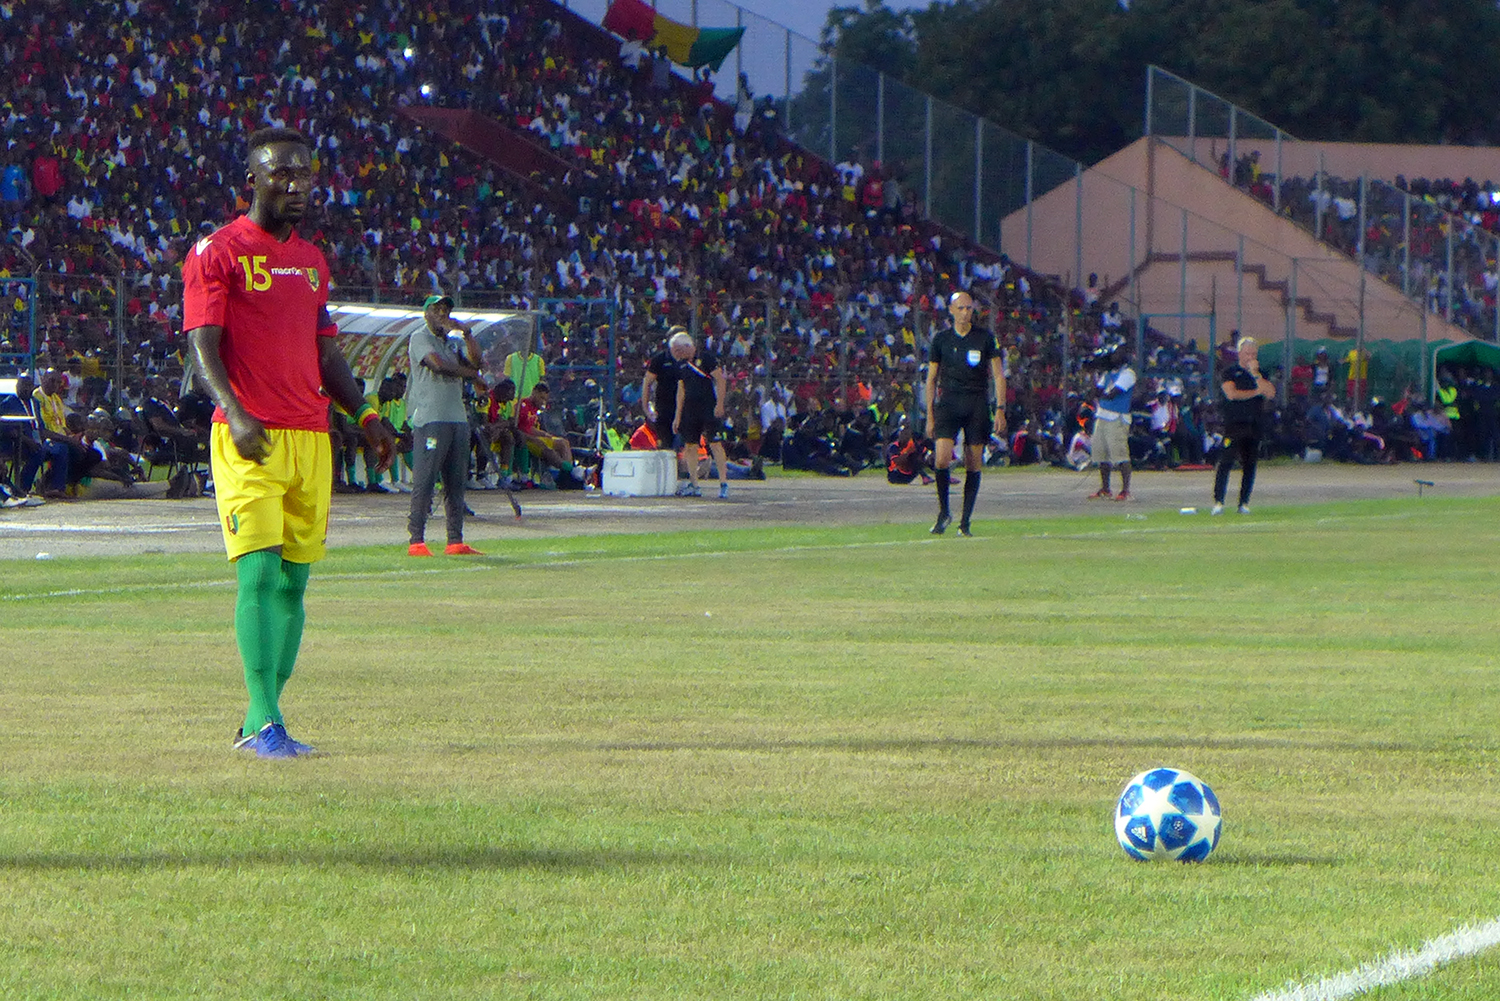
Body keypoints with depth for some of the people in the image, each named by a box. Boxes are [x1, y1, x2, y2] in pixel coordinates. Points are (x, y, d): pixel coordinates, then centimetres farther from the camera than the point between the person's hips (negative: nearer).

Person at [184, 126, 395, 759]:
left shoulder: (311, 261, 20)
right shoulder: (217, 253, -1)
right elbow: (204, 346, -10)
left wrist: (363, 415, 12)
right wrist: (236, 413, -25)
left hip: (311, 439, 7)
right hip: (250, 442, -7)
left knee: (294, 582, 5)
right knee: (260, 573, -14)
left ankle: (260, 723, 9)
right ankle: (264, 722, -17)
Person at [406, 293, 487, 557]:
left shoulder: (451, 343, 24)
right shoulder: (420, 338, 1)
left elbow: (475, 362, 12)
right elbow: (438, 364, -14)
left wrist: (466, 333, 5)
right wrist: (474, 376, -3)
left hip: (457, 417, 8)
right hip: (430, 418, -8)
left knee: (456, 482, 6)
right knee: (424, 481, -10)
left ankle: (455, 541, 8)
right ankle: (416, 541, -12)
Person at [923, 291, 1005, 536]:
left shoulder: (985, 338, 4)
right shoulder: (941, 339, 7)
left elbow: (998, 375, 7)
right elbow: (932, 378, 12)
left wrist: (1000, 410, -2)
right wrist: (930, 415, 8)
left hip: (977, 405, 0)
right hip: (948, 403, 0)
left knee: (973, 465, -1)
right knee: (942, 459, -17)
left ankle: (965, 522, 7)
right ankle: (943, 513, 1)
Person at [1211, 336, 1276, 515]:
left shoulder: (1260, 374, 14)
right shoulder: (1230, 372, 3)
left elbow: (1271, 393, 0)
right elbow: (1231, 393, -11)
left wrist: (1256, 374, -7)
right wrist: (1256, 392, -4)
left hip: (1254, 425, 4)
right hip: (1234, 424, -4)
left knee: (1249, 465, 4)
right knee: (1226, 462, -10)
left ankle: (1244, 503, 9)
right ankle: (1218, 502, -10)